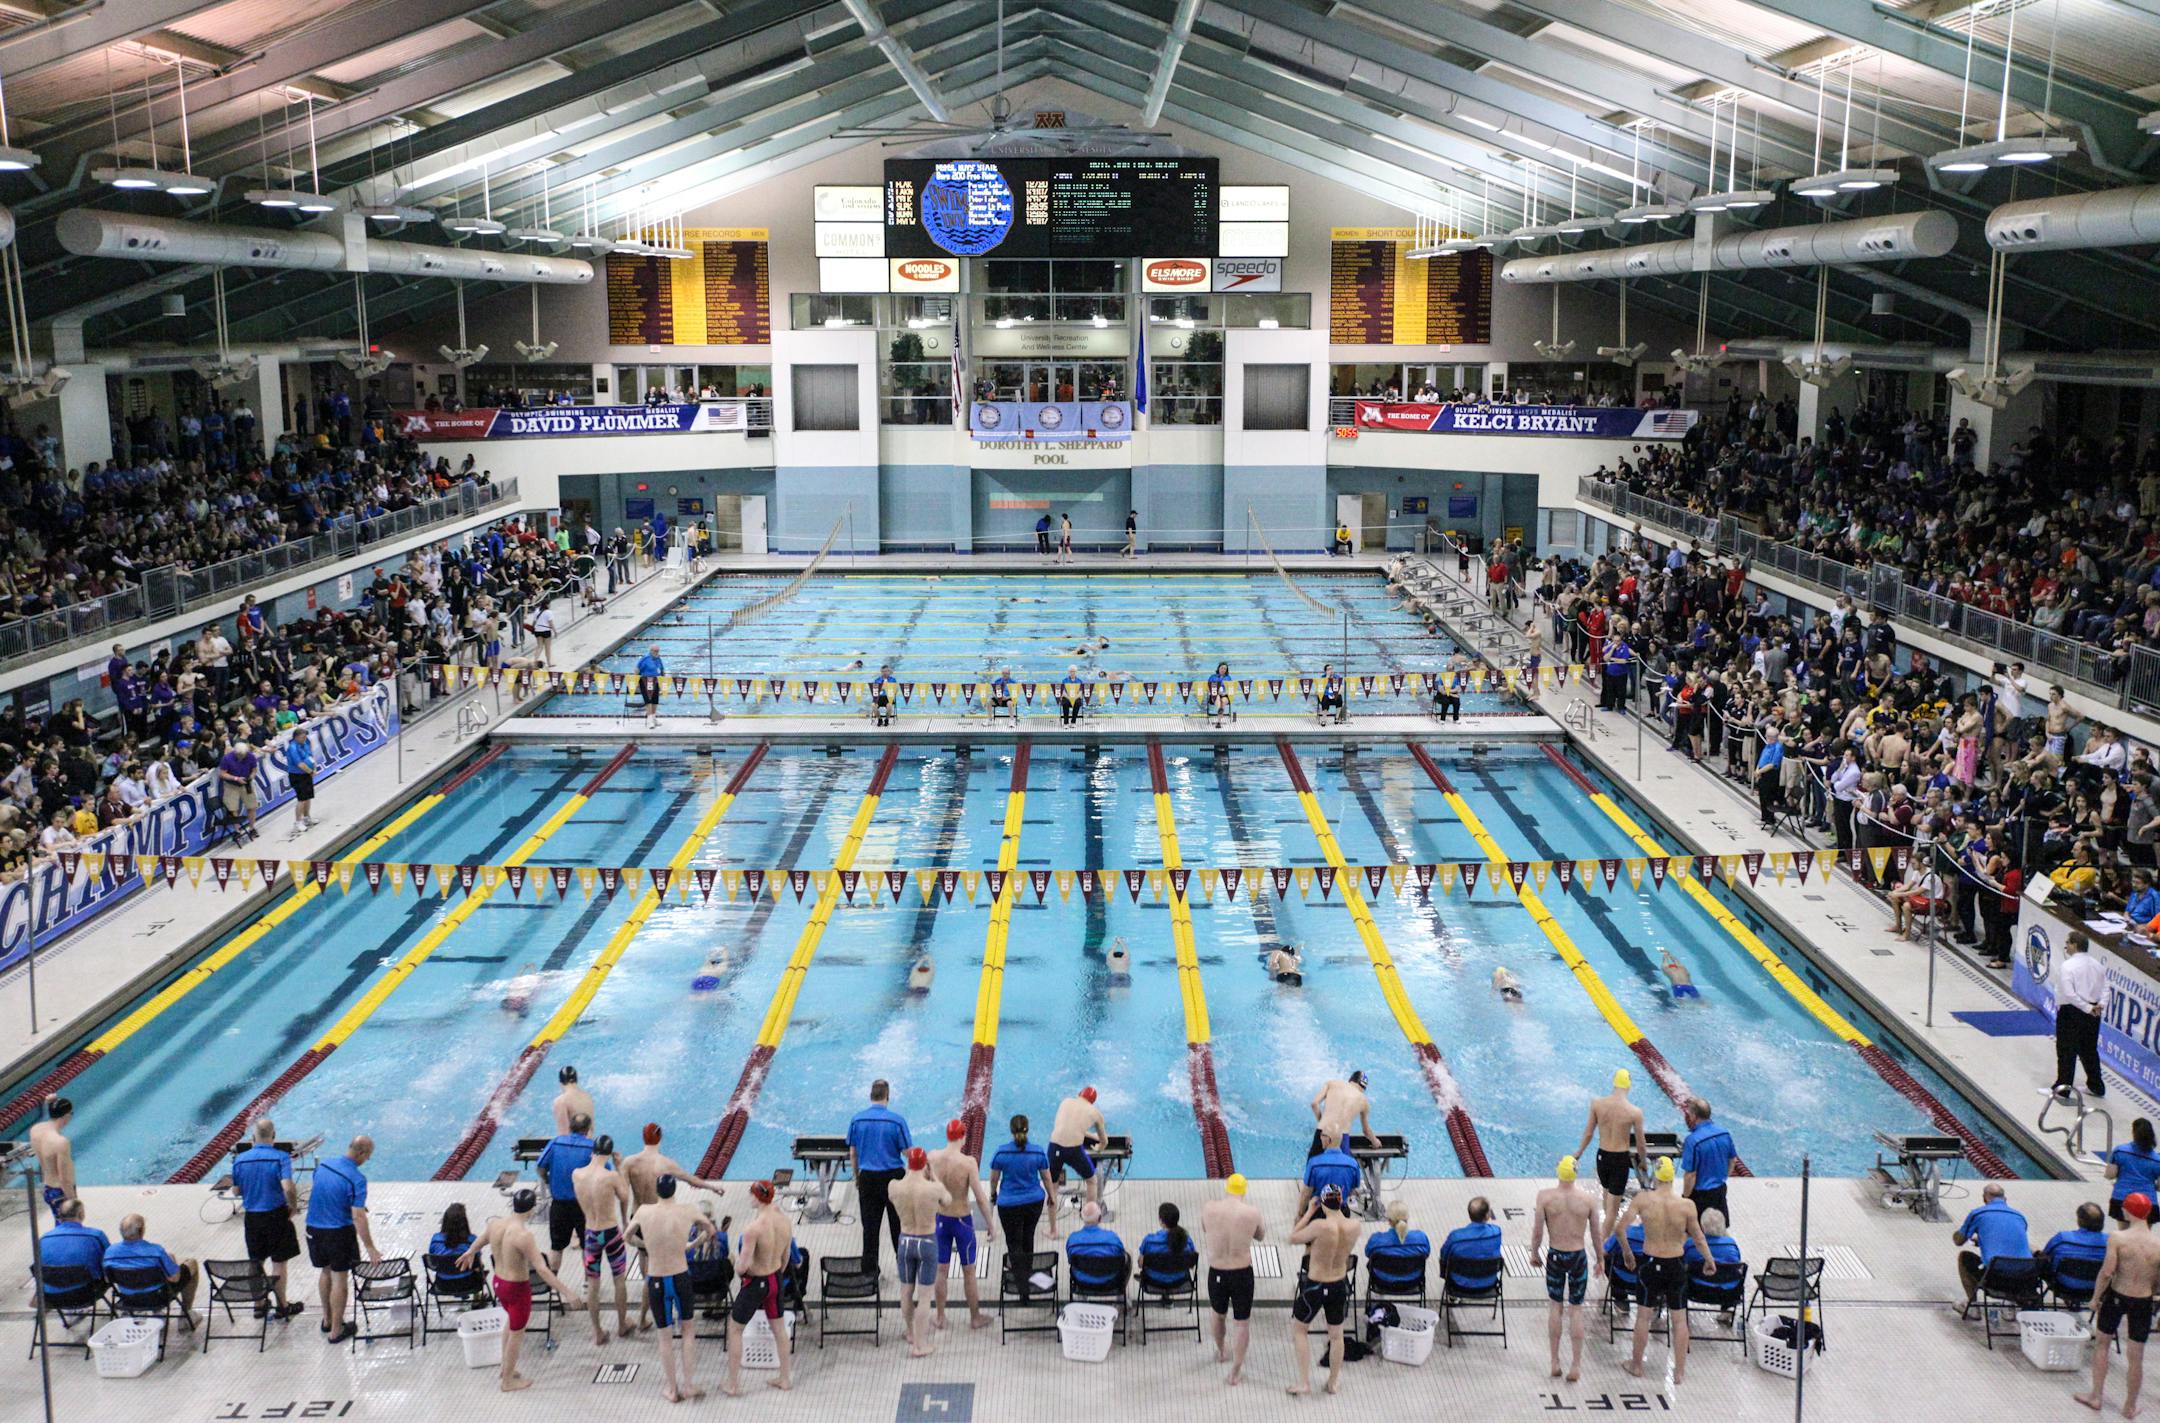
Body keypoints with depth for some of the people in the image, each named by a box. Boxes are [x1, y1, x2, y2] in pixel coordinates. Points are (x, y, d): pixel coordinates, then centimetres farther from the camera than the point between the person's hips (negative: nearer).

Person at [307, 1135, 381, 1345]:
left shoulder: (324, 1166, 0)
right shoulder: (356, 1179, -21)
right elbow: (358, 1218, -25)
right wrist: (370, 1249, -21)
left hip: (314, 1228, 6)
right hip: (339, 1232, -6)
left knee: (325, 1272, 24)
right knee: (339, 1279, 5)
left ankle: (327, 1320, 36)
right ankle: (335, 1331, 11)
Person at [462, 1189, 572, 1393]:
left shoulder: (496, 1223, -8)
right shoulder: (523, 1235, -30)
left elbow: (481, 1240, 15)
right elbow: (542, 1269, -33)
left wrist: (469, 1253, 37)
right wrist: (565, 1291, -31)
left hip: (498, 1282, 7)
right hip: (517, 1288, -7)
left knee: (512, 1320, 32)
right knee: (516, 1334, 13)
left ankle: (505, 1368, 45)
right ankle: (507, 1381, 30)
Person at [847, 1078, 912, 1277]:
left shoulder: (858, 1119, -3)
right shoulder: (896, 1120, -13)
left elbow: (852, 1153, 3)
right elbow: (908, 1152, -9)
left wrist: (857, 1178, 15)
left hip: (867, 1178, 2)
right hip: (892, 1176, -2)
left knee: (870, 1226, 9)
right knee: (898, 1223, 12)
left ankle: (869, 1268, 13)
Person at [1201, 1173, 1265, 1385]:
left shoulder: (1208, 1209, -11)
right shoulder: (1253, 1212, -13)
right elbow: (1260, 1236, 6)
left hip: (1216, 1273, 2)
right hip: (1242, 1273, -2)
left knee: (1217, 1314, 28)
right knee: (1243, 1322, 16)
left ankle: (1222, 1352, 52)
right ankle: (1235, 1371, 22)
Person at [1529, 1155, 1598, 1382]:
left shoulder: (1545, 1197, -14)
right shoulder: (1588, 1199, -11)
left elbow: (1537, 1232, -9)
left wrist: (1534, 1253, 8)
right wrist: (1600, 1259, 14)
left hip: (1555, 1256, 0)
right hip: (1579, 1257, 0)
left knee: (1556, 1307, 15)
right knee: (1576, 1310, 10)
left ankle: (1555, 1362, 19)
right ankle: (1575, 1365, 14)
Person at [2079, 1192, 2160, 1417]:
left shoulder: (2118, 1238, -17)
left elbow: (2107, 1272, -17)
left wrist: (2095, 1297, -3)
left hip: (2116, 1296, -1)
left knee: (2102, 1344, 19)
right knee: (2136, 1356, 13)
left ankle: (2096, 1397, 25)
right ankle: (2130, 1407, 26)